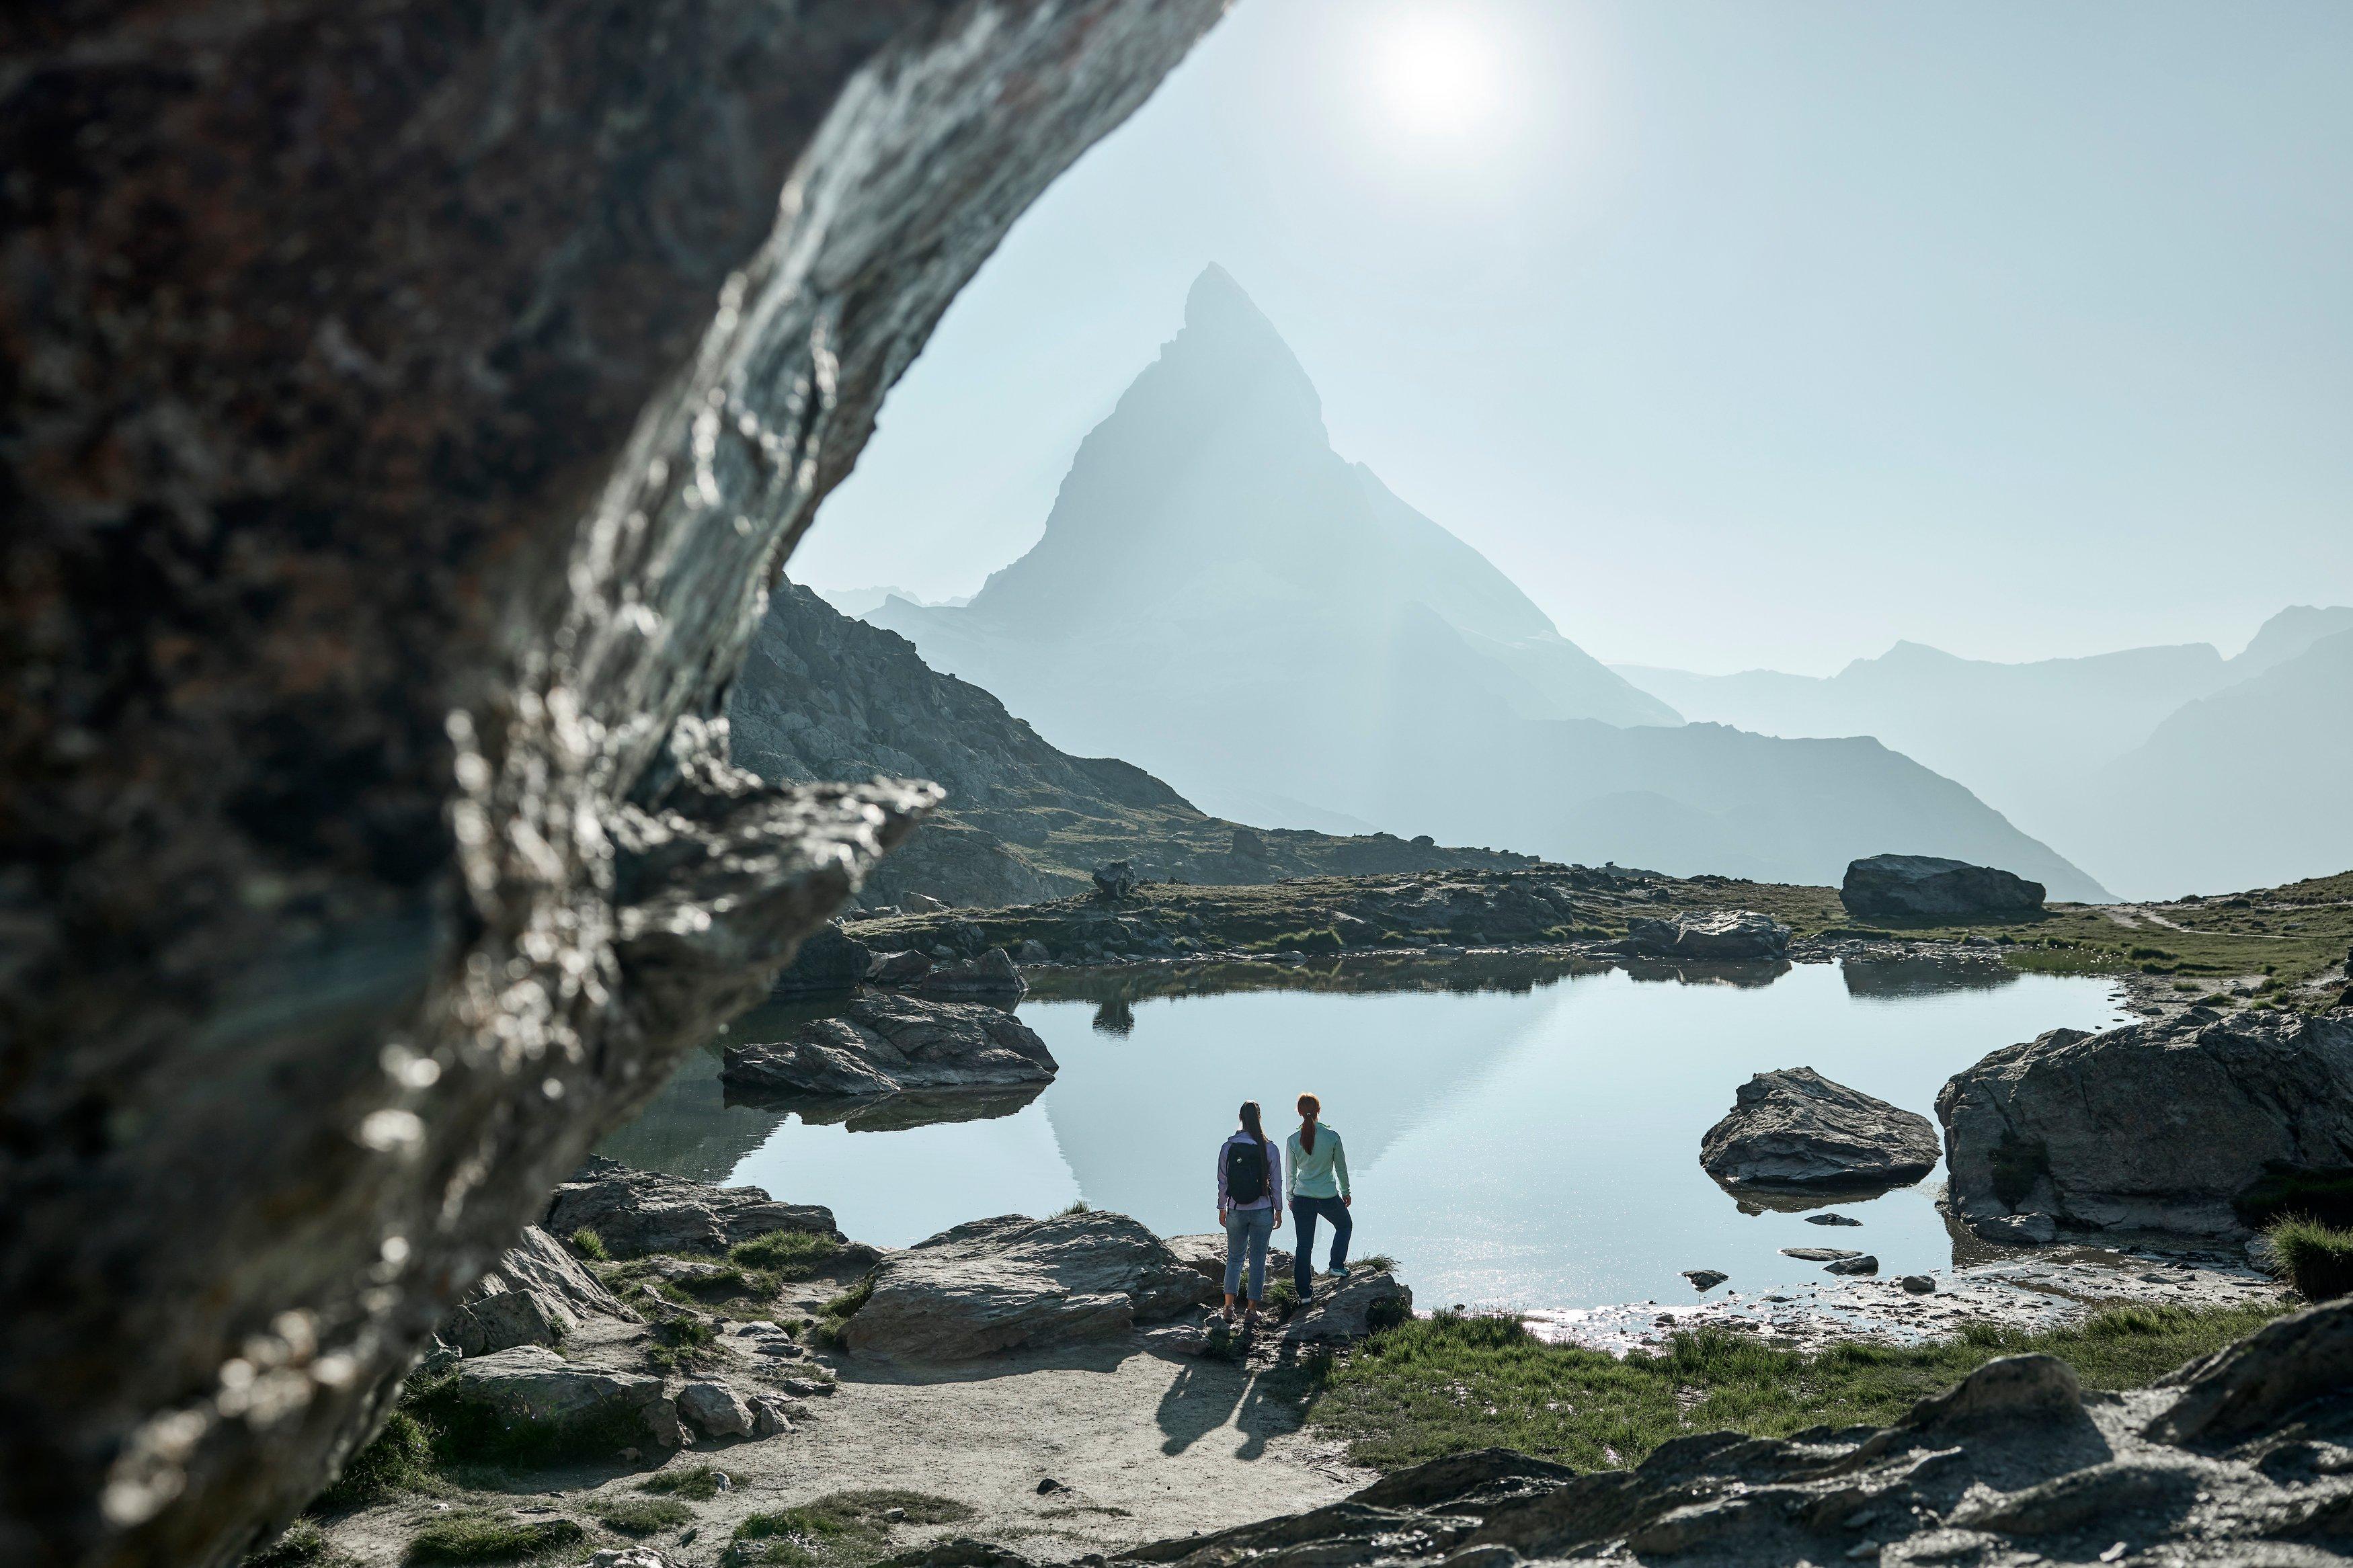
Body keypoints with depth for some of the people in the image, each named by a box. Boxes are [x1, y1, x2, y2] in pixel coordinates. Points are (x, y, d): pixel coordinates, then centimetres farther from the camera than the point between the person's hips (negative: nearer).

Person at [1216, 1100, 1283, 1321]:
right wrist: (1278, 1210, 9)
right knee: (1257, 1260, 10)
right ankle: (1252, 1309, 13)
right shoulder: (1269, 1148, -9)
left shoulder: (1227, 1147, -7)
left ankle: (1229, 1307, 12)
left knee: (1235, 1257, 16)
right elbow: (1276, 1183, -3)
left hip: (1236, 1212, 1)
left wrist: (1222, 1208, 12)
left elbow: (1222, 1181, -1)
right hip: (1263, 1212, -1)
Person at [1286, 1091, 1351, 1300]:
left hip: (1302, 1198, 2)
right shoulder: (1332, 1136, -11)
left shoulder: (1292, 1140, -6)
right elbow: (1341, 1168, 0)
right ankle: (1337, 1265, 23)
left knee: (1304, 1245, 11)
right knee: (1345, 1225, 30)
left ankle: (1304, 1293, 15)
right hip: (1329, 1196, -2)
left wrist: (1290, 1198, 18)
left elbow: (1291, 1173, 3)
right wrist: (1346, 1192, 15)